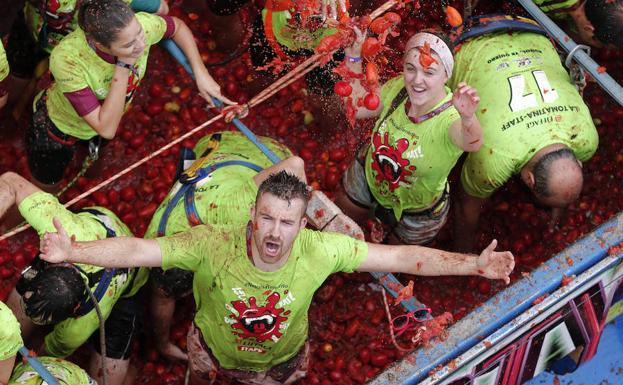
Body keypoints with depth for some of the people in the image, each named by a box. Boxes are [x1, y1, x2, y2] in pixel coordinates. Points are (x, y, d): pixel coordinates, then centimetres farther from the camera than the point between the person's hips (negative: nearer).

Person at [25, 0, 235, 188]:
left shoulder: (137, 25, -36)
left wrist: (201, 74, -21)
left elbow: (177, 26, -10)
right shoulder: (66, 59, -48)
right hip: (62, 125, -4)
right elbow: (106, 129, -44)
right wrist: (124, 66, -48)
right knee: (48, 178, 23)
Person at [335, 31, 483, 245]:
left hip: (416, 216, -4)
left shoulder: (451, 120, -39)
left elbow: (472, 143, -63)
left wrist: (468, 118, -86)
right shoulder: (399, 87, -23)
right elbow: (356, 108, -5)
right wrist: (354, 58, -16)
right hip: (367, 178, 4)